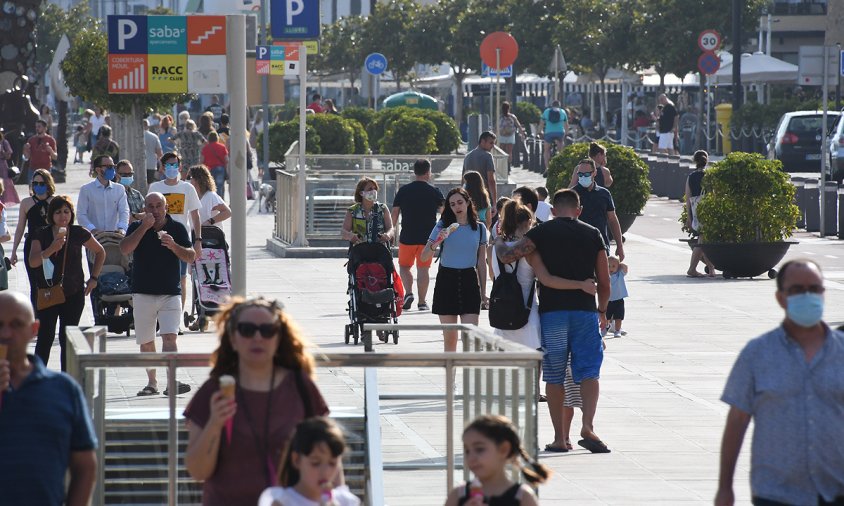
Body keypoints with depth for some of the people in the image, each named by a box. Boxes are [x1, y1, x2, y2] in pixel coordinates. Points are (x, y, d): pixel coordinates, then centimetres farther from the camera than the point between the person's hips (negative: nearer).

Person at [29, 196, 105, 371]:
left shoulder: (79, 234, -1)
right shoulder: (42, 235, 0)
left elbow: (100, 252, 14)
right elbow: (33, 262, -12)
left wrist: (94, 278, 9)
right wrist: (51, 249, -26)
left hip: (74, 294, 0)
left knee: (67, 340, 2)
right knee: (45, 338, -3)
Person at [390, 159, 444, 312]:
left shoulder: (403, 191, 0)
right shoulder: (434, 191, -1)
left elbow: (394, 214, 2)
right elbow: (445, 211, 4)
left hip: (407, 236, 0)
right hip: (427, 237, 0)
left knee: (404, 266, 14)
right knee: (423, 269, 5)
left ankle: (408, 293, -7)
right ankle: (422, 302, 4)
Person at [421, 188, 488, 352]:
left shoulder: (479, 228, 5)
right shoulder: (443, 226, 0)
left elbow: (481, 263, 10)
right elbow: (424, 257, -4)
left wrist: (483, 291, 9)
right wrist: (437, 241, -22)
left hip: (469, 281, 0)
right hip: (447, 280, 0)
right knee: (449, 336, 5)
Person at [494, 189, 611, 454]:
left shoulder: (542, 232, 1)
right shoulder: (592, 234, 7)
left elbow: (507, 256, -8)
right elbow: (604, 281, 9)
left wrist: (498, 241, 14)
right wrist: (602, 310, 24)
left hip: (552, 311, -1)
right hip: (585, 310, 1)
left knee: (554, 377, 6)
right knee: (588, 372, 2)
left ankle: (559, 437, 6)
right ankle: (588, 425, -19)